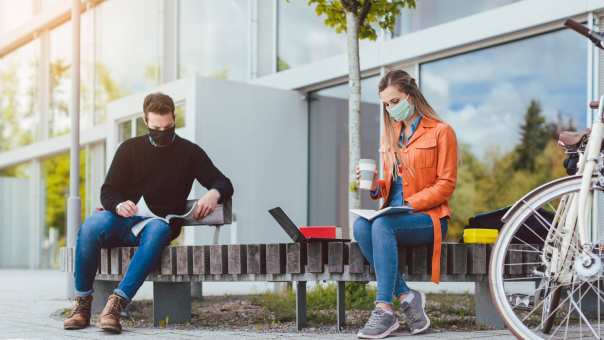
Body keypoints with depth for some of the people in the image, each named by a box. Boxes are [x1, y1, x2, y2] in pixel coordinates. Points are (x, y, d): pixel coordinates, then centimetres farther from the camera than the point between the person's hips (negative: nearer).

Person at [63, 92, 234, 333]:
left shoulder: (190, 152, 11)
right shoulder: (130, 148, 13)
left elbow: (224, 184, 6)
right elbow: (108, 191, 8)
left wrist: (213, 194, -20)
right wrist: (118, 205, -17)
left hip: (162, 224, -1)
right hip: (125, 221, 2)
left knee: (157, 230, -39)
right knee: (91, 225, -32)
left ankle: (116, 303, -44)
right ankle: (82, 303, -22)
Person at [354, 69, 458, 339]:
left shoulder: (440, 132, 1)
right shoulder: (389, 135, 20)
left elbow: (445, 184, -6)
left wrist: (409, 204, -17)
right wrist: (375, 185, -1)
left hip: (428, 217, -5)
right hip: (394, 215, 5)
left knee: (382, 224, -35)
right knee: (361, 226, -29)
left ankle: (385, 310, -35)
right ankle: (406, 297, -22)